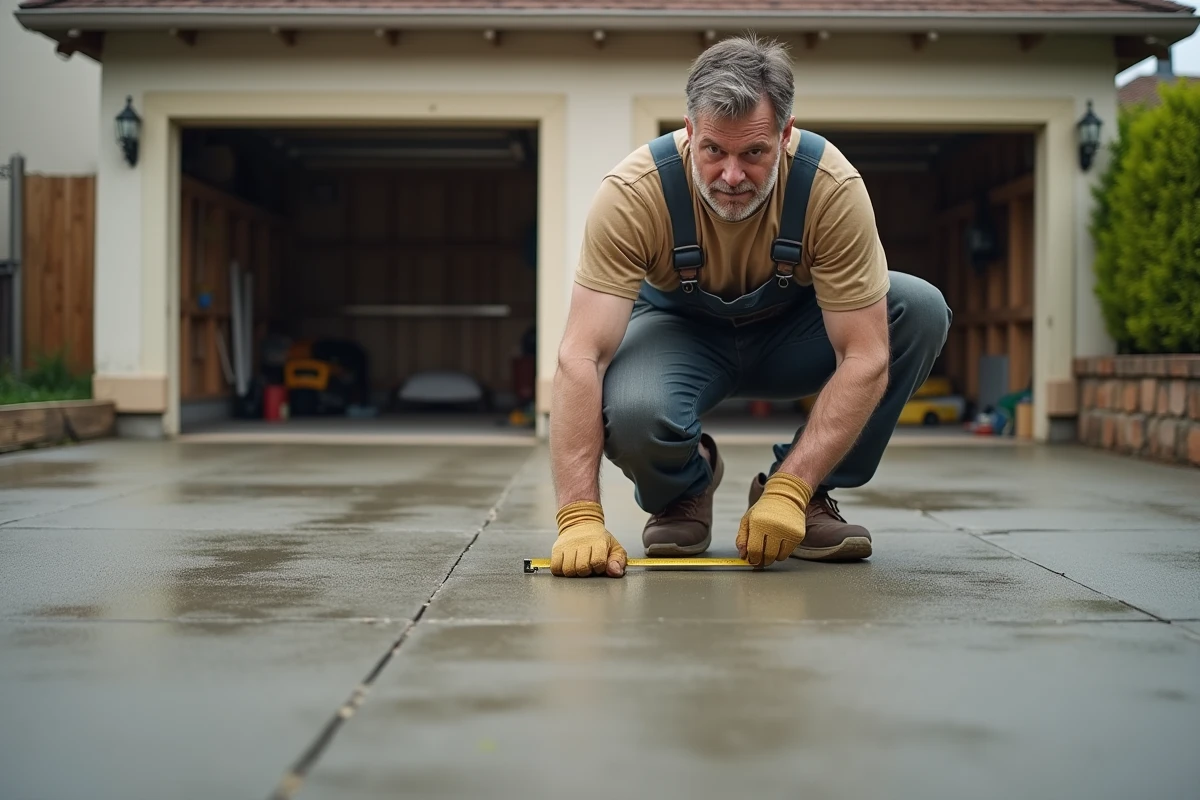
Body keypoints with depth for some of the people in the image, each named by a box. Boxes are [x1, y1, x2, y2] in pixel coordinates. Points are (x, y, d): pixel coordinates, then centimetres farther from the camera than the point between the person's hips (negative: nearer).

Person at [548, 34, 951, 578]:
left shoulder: (833, 186, -31)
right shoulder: (632, 192, -32)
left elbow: (865, 357, -30)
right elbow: (581, 356, -34)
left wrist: (790, 492, -38)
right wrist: (579, 516, -43)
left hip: (790, 331, 2)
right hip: (680, 329, -2)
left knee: (920, 311, -26)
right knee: (630, 415, -37)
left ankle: (794, 491, -7)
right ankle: (683, 487, 2)